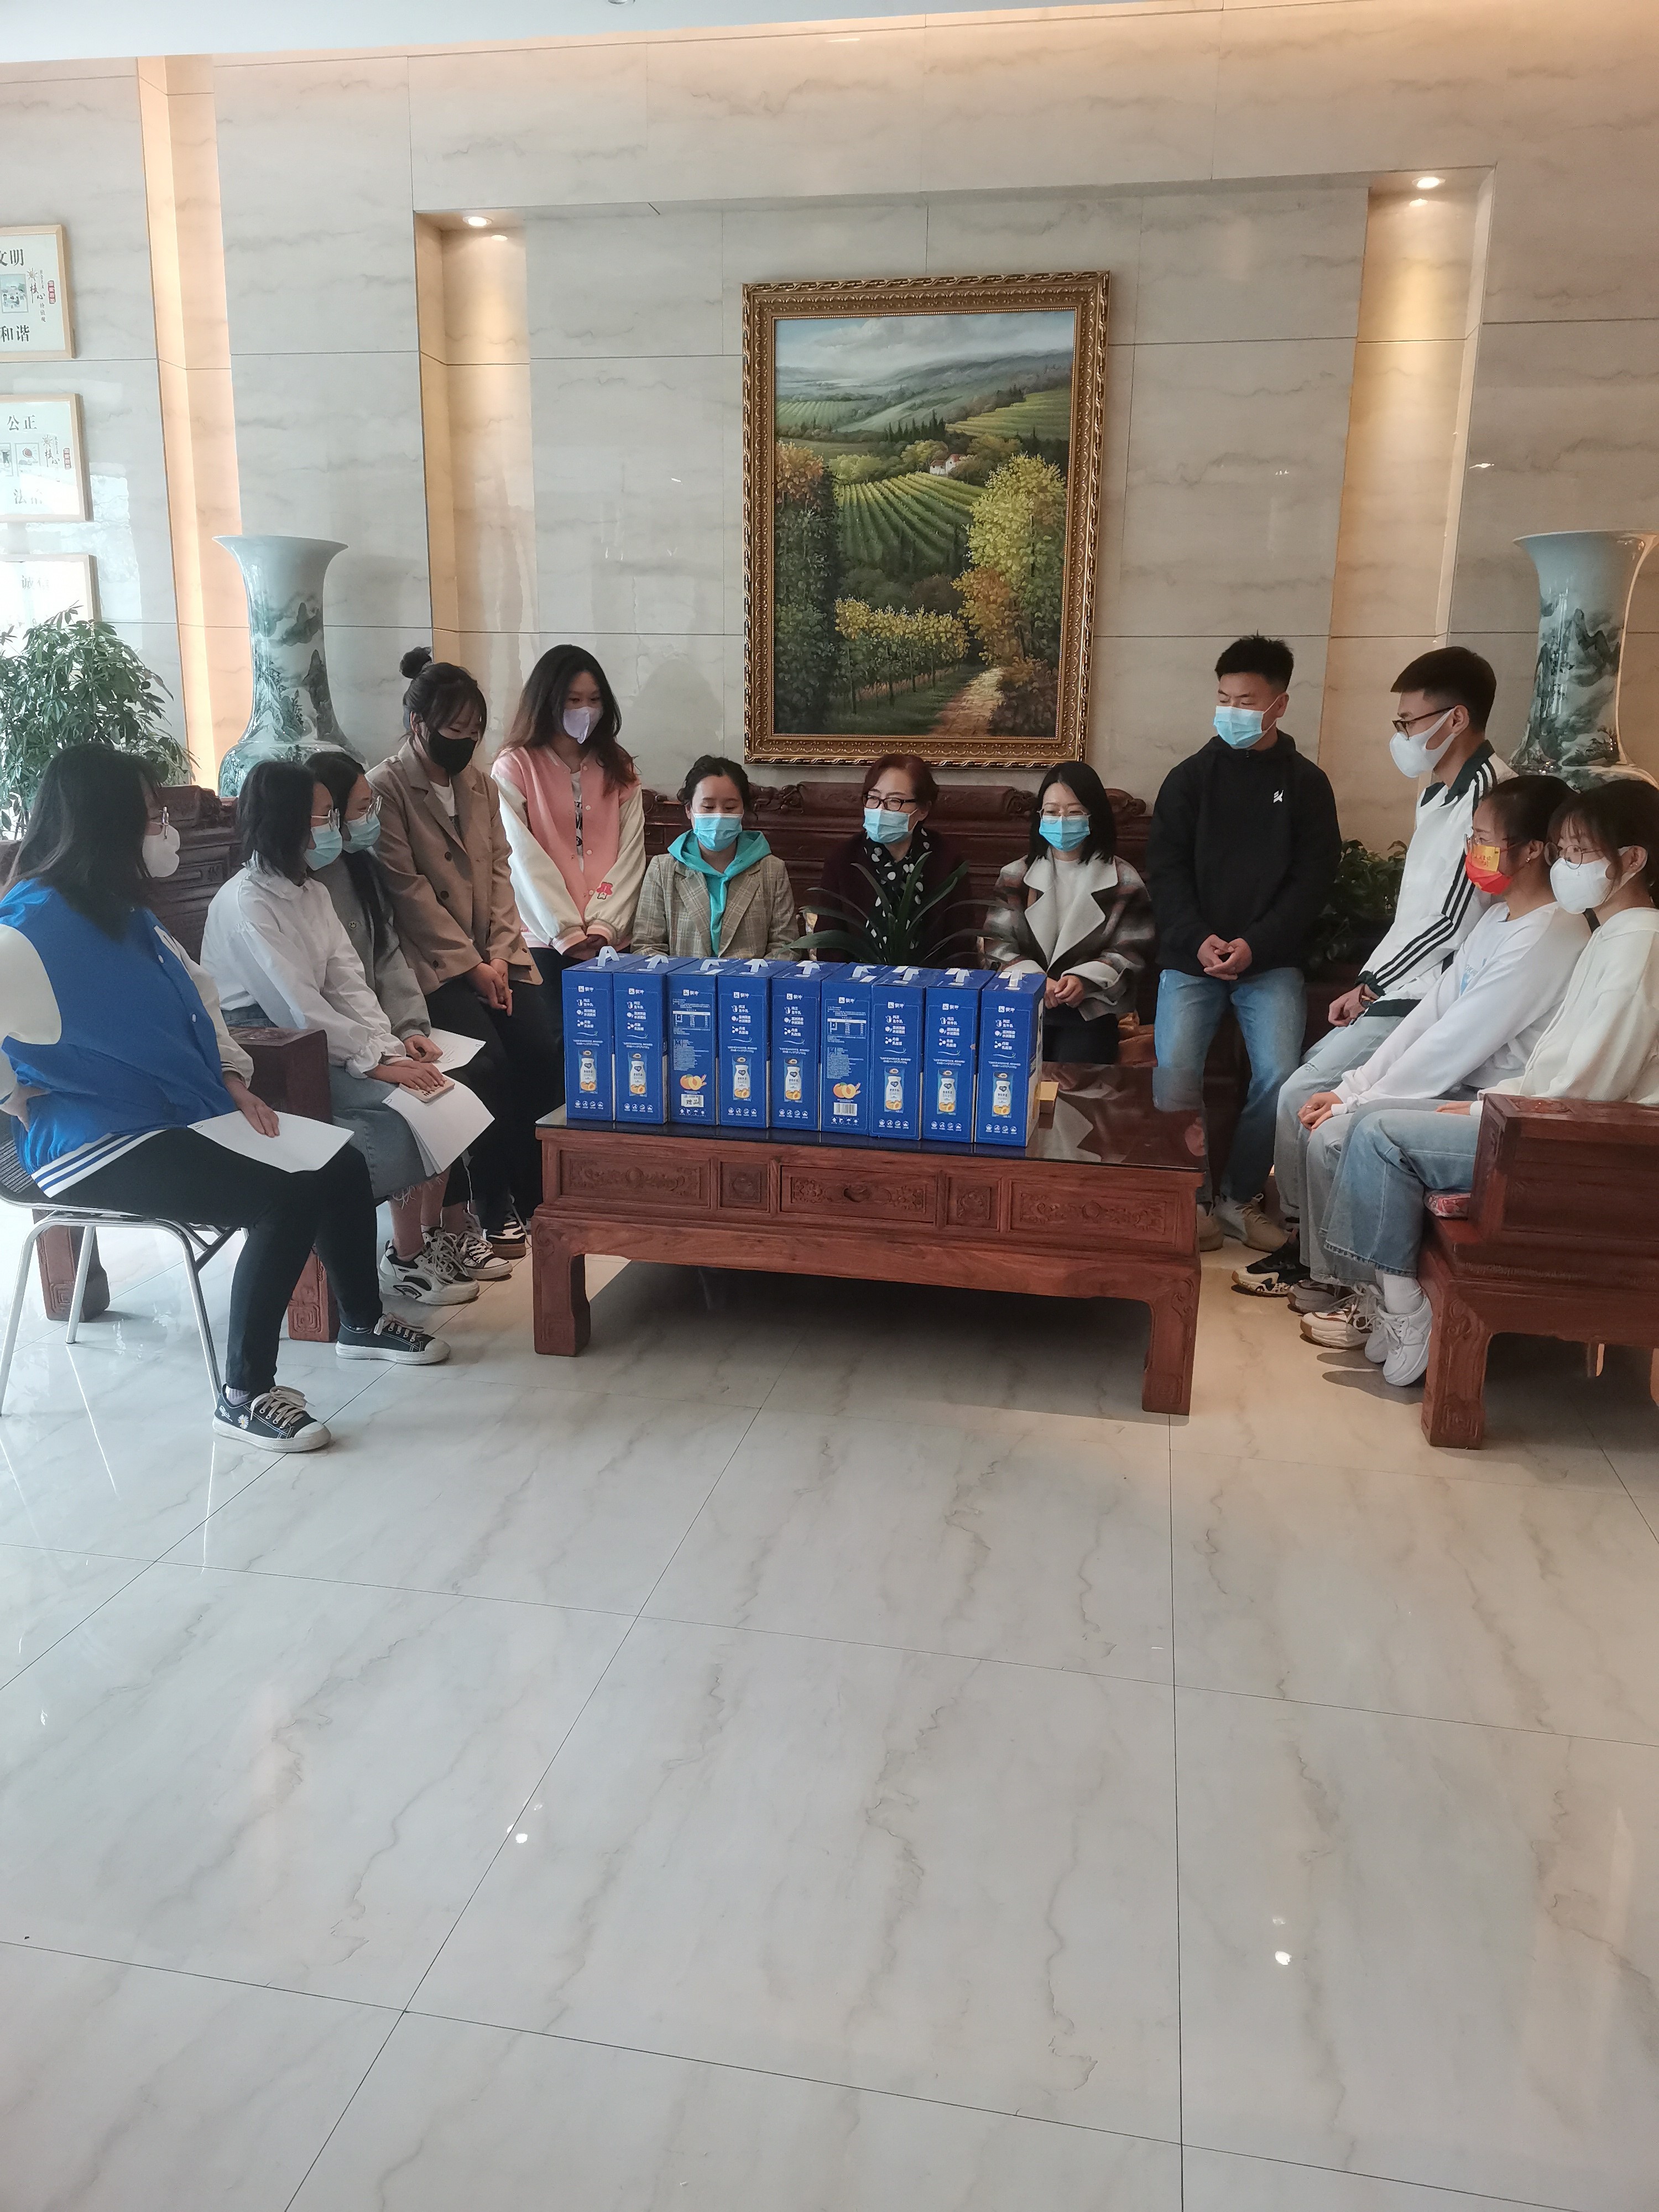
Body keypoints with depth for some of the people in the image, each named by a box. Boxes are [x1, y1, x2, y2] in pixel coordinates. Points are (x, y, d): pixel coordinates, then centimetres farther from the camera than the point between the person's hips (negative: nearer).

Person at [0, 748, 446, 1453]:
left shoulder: (125, 915, 10)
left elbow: (195, 990, 22)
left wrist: (234, 1078, 10)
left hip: (176, 1112, 9)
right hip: (93, 1145, -9)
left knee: (341, 1165, 2)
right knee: (286, 1200, -25)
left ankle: (363, 1322, 24)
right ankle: (245, 1395, -11)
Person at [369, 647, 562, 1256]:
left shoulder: (481, 784, 15)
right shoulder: (386, 788, -5)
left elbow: (499, 870, 10)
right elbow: (407, 889, -11)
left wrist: (499, 954, -5)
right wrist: (470, 965, -13)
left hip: (496, 954, 6)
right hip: (435, 960, -5)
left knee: (542, 1051, -15)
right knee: (489, 1061, -23)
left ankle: (537, 1193, 1)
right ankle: (497, 1205, -7)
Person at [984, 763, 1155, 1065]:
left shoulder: (1123, 881, 7)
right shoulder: (1017, 875, 12)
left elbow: (1131, 953, 4)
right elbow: (997, 944, 5)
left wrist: (1084, 980, -15)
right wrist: (1034, 981, -14)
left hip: (1091, 1011, -1)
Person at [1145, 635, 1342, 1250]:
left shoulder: (1306, 783, 6)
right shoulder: (1191, 775, 6)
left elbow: (1314, 877, 0)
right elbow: (1164, 867, 1)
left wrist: (1255, 945, -12)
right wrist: (1198, 940, -13)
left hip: (1271, 961, 0)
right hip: (1191, 956, 0)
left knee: (1279, 1076, -17)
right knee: (1175, 1072, -18)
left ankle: (1239, 1197, 5)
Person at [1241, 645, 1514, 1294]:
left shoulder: (1490, 796, -17)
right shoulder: (1440, 791, 15)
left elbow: (1452, 921, -18)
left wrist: (1369, 984, -8)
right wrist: (1367, 984, 6)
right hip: (1399, 992, 10)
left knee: (1302, 1095, -12)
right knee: (1313, 1082, 9)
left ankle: (1306, 1247, 4)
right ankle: (1309, 1230, 18)